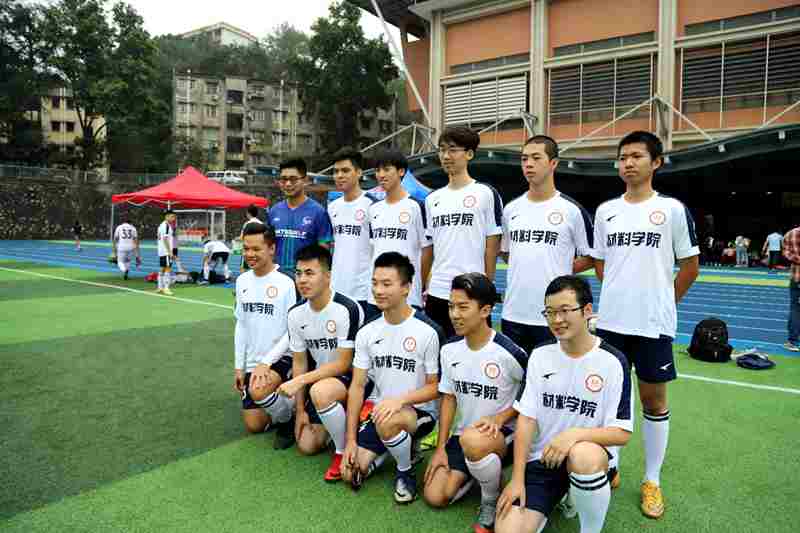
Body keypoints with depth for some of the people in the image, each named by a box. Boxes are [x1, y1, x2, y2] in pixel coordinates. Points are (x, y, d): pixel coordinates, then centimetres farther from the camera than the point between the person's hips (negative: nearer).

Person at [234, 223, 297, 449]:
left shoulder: (285, 283, -16)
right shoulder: (242, 281, 3)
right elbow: (240, 325, 10)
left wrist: (266, 363, -20)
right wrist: (238, 366, 7)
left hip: (281, 359, -6)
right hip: (252, 363, 6)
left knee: (258, 390, -34)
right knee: (254, 426, 5)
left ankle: (288, 419, -3)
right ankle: (277, 404, 36)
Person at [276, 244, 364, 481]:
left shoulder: (347, 310, -25)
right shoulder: (296, 314, -4)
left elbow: (343, 364, -22)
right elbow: (299, 362, 3)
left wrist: (300, 381, -25)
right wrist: (300, 409, 2)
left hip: (353, 377, -6)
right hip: (320, 378, 6)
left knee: (320, 392, -37)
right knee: (307, 446, 3)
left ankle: (343, 452, -12)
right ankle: (339, 421, 32)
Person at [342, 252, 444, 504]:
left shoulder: (428, 331, -17)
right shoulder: (367, 332, -2)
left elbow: (435, 387, -10)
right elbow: (357, 386, -1)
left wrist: (401, 399, -28)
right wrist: (351, 440, -5)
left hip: (418, 411, -4)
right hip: (378, 407, 4)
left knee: (388, 423, -36)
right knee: (351, 472, -8)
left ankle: (405, 471, -5)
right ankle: (386, 450, 21)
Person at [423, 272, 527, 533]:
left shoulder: (510, 353, -21)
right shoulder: (449, 349, -4)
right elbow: (448, 397, 5)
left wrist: (499, 419, -20)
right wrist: (440, 448, 1)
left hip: (503, 433, -5)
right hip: (463, 433, 5)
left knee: (473, 440, -39)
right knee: (435, 496, -5)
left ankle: (492, 503, -8)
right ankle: (476, 470, 24)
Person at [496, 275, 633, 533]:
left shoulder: (612, 362, -10)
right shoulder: (539, 355, 0)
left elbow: (621, 433, -10)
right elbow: (526, 418, 0)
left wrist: (574, 434, -27)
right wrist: (517, 479, -6)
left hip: (590, 457, -2)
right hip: (540, 460, 2)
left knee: (583, 456, -38)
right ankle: (558, 498, 13)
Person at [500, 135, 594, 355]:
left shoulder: (572, 210, -5)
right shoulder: (511, 209, 8)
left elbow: (591, 257, 1)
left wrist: (560, 271, -4)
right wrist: (524, 270, 7)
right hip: (512, 315, 4)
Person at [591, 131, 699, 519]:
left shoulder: (673, 209, -3)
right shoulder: (605, 211, 6)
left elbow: (691, 267, 4)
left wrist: (663, 302, 8)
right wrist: (621, 296, 13)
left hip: (654, 324, -3)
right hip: (610, 321, 3)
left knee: (654, 401, 8)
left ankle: (652, 481, 23)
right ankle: (610, 468, 28)